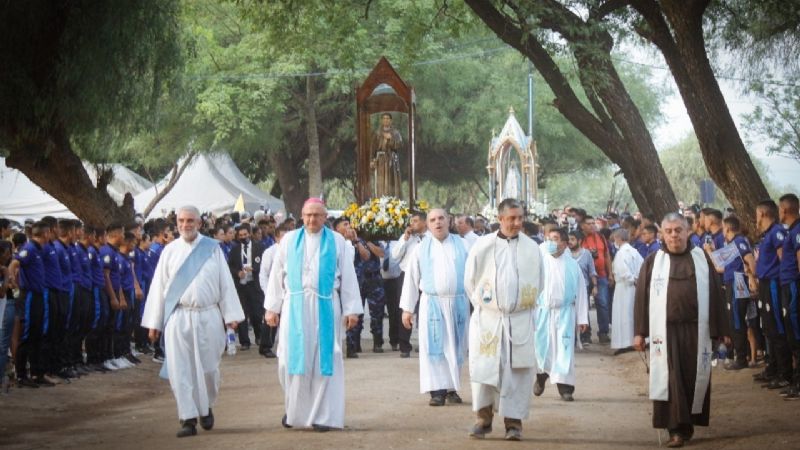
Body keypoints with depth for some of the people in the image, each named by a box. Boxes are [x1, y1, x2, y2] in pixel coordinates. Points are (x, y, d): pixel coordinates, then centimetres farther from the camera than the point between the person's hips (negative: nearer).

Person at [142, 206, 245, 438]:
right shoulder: (170, 251, 5)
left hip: (208, 317, 0)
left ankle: (206, 408, 30)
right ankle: (188, 419, 1)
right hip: (178, 317, 0)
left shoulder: (212, 248, 3)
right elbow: (158, 286, 6)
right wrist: (154, 322, 4)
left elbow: (225, 282, 2)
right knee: (180, 369, -3)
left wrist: (231, 315, -4)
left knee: (207, 367, 6)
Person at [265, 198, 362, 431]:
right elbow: (277, 275, 8)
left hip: (325, 308, -1)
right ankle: (293, 408, 17)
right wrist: (272, 307, 3)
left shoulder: (337, 241, 5)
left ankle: (323, 415, 5)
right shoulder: (289, 240, 7)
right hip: (295, 307, 1)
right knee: (292, 358, 0)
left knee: (324, 359, 0)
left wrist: (351, 309, -3)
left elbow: (348, 277, 3)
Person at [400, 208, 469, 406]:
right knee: (434, 347, -4)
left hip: (458, 303, 0)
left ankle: (452, 388, 12)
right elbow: (411, 279, 8)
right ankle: (438, 390, -3)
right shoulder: (421, 249, 6)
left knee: (455, 347, 4)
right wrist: (407, 308, 4)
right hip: (432, 303, 0)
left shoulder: (463, 246, 5)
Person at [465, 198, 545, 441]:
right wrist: (483, 306, 10)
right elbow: (470, 281, 7)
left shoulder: (532, 248, 1)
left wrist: (525, 305, 10)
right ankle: (484, 417, 10)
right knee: (484, 367, -2)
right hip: (487, 318, 0)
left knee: (518, 371, -2)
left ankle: (514, 421, 5)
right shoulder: (482, 246, -2)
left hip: (520, 320, 1)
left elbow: (538, 283, 12)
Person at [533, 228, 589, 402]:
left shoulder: (572, 265, 0)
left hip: (564, 311, 0)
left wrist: (582, 318, 2)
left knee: (564, 348, -2)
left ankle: (565, 387, 4)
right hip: (542, 311, 0)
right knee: (541, 346, 7)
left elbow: (581, 291, 4)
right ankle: (541, 376, 33)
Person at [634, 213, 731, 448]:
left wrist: (722, 330, 2)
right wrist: (639, 332, -4)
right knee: (670, 379, -5)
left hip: (696, 330, 1)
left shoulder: (701, 259, 6)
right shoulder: (653, 262, 3)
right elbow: (642, 296, 2)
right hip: (665, 330, -1)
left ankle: (687, 423, 20)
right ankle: (677, 429, -4)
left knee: (695, 378, 5)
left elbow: (715, 294, 6)